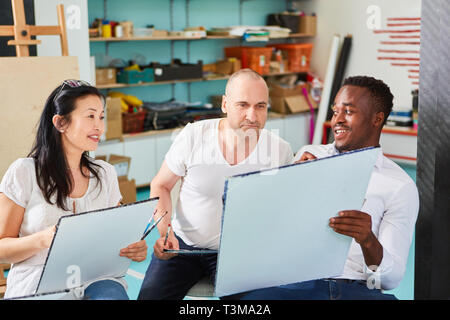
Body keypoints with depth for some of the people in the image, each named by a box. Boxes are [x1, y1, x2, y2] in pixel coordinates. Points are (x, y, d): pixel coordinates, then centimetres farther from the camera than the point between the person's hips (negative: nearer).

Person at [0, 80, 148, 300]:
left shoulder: (105, 174, 13)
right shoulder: (24, 172, -1)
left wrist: (135, 248, -5)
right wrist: (43, 240, -21)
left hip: (96, 280, 3)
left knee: (112, 294, -32)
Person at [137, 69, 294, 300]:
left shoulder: (280, 150, -8)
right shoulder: (193, 135, -10)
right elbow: (160, 187, 2)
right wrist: (163, 231, -14)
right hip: (182, 245, 0)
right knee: (150, 294, -20)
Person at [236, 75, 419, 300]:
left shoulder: (401, 187, 7)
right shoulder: (309, 156, 16)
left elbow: (392, 278, 0)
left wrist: (369, 241, -21)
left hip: (358, 288, 0)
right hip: (297, 281, 1)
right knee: (250, 296, -32)